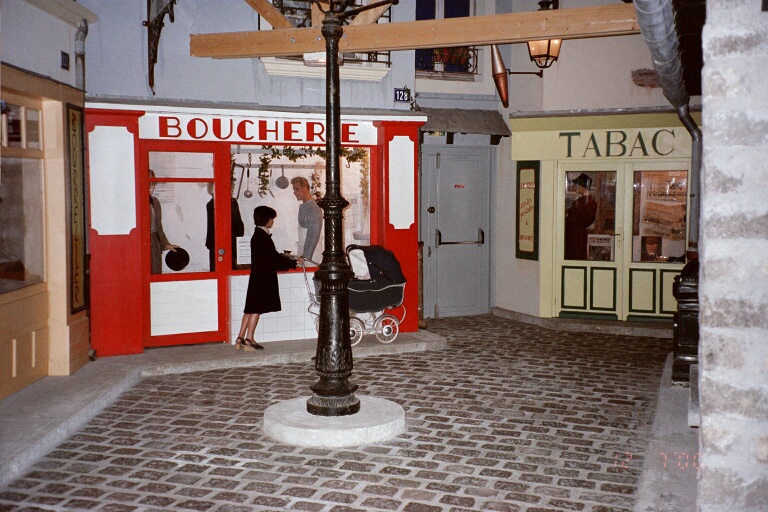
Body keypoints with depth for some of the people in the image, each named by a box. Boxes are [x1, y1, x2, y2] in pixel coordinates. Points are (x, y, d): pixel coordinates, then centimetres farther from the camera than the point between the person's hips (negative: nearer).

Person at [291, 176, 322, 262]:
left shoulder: (314, 207, -13)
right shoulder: (302, 207, 14)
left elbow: (314, 235, -18)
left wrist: (306, 256, -21)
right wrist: (302, 255, 13)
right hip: (303, 253, 8)